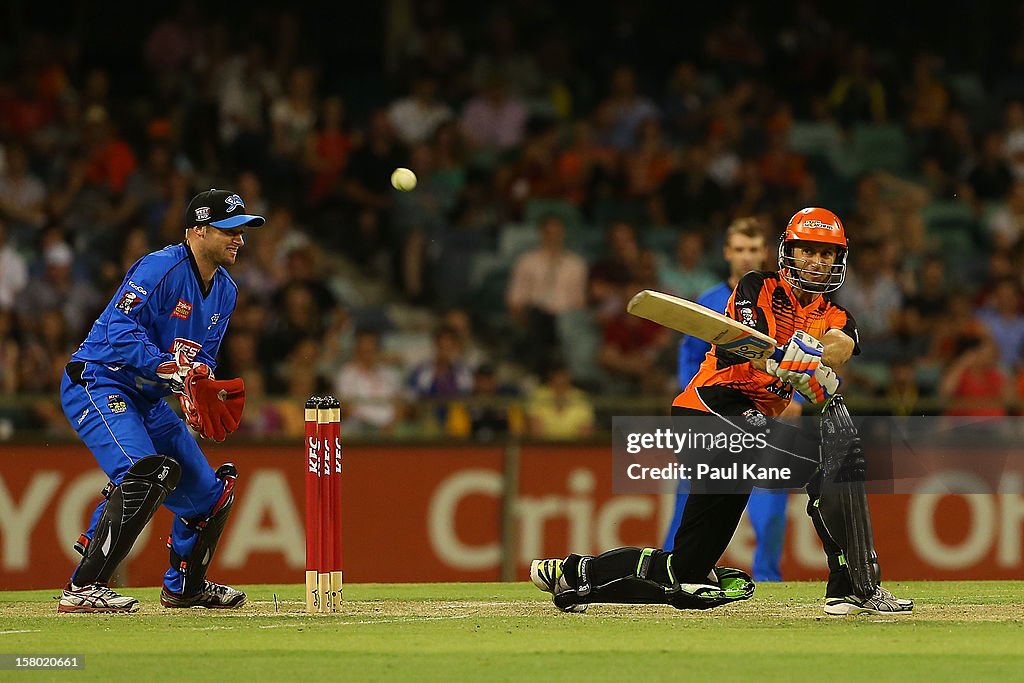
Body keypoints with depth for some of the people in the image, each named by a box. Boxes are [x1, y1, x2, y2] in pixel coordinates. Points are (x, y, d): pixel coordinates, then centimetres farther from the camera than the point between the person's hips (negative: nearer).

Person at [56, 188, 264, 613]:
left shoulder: (225, 291, 10)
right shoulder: (161, 268, -18)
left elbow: (201, 357, 14)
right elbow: (120, 329, -26)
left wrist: (200, 385, -9)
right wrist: (172, 370, -34)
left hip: (147, 401, 9)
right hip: (97, 383, -9)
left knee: (210, 490, 13)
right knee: (147, 473, -31)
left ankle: (184, 586, 36)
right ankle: (83, 589, -30)